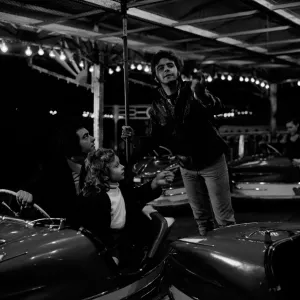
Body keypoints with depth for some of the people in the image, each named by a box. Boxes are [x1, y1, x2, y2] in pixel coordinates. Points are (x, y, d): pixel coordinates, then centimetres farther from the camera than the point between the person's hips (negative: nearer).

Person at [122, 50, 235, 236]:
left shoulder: (192, 90, -16)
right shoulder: (157, 105, -3)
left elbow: (217, 108, -35)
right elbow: (157, 140, 4)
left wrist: (201, 94, -56)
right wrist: (135, 137, -14)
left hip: (212, 161, -4)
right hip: (187, 167, 5)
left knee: (224, 217, 0)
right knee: (202, 219, 15)